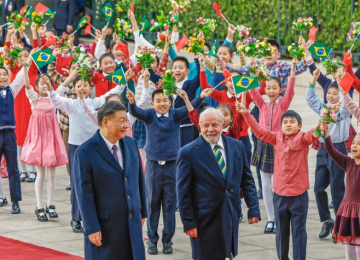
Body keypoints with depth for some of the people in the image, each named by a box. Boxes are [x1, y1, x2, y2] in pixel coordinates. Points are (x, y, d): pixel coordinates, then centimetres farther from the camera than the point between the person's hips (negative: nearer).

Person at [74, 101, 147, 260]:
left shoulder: (131, 144, 6)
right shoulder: (85, 152, -12)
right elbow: (84, 194, -13)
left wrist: (142, 212, 15)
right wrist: (92, 228, -15)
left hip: (132, 222, 5)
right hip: (105, 225, -5)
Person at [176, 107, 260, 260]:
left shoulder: (237, 147, 7)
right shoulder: (188, 153, -7)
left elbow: (247, 180, 11)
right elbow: (183, 191, -6)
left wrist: (253, 209, 3)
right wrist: (188, 222, -9)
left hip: (231, 217, 4)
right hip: (205, 219, -4)